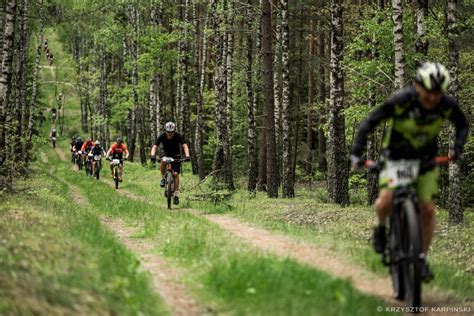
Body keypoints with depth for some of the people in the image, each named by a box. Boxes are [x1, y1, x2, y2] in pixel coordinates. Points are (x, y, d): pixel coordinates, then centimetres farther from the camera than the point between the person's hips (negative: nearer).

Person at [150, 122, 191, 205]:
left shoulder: (178, 136, -23)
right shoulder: (162, 136, -22)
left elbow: (185, 146, -32)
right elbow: (155, 147, -28)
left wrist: (187, 155, -50)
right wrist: (153, 155, -49)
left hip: (176, 156, -1)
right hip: (166, 154, 1)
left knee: (176, 174, -15)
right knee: (163, 162, -35)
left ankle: (176, 195, -9)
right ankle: (163, 178, -13)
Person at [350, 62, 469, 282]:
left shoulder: (447, 105, -21)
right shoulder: (400, 101, -30)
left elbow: (462, 124, 1)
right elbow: (369, 124, -22)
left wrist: (457, 149, -14)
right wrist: (355, 154, -28)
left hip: (425, 159, 2)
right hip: (395, 156, -2)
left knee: (427, 209, -6)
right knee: (386, 200, -22)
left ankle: (422, 258, 10)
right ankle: (381, 228, 11)